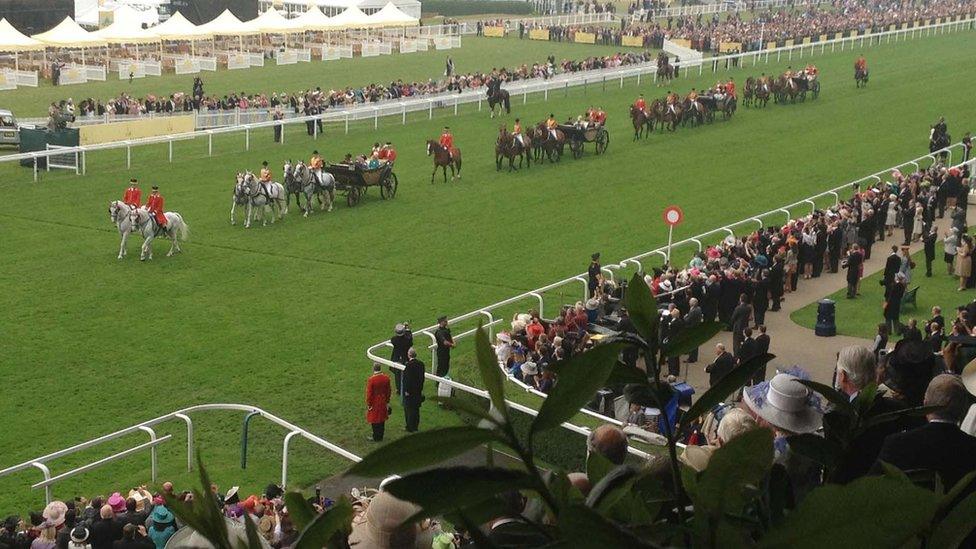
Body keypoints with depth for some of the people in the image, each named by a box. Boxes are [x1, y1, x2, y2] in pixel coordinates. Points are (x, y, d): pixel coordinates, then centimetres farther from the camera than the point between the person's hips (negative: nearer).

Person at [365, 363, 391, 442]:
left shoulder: (371, 379, -23)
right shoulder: (386, 378, -8)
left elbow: (369, 393, -16)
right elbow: (388, 391, 2)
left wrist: (368, 404, -4)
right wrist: (387, 401, 15)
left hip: (374, 404, -5)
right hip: (383, 403, 5)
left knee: (375, 421, 9)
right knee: (382, 420, 16)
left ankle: (376, 438, 18)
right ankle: (380, 436, 27)